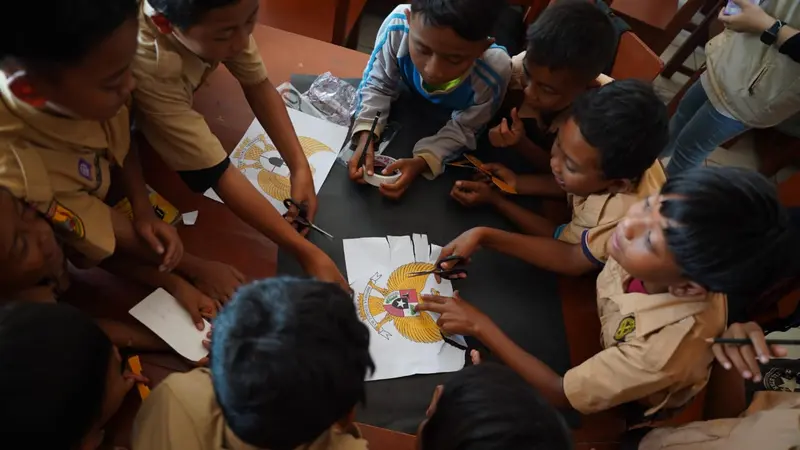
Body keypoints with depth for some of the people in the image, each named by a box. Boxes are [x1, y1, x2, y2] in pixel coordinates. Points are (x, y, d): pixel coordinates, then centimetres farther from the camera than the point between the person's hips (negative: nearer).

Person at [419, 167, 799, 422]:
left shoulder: (667, 347, -42)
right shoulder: (658, 226, -30)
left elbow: (562, 394, -28)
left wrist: (481, 325, -26)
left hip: (621, 408, -3)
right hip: (598, 345, 4)